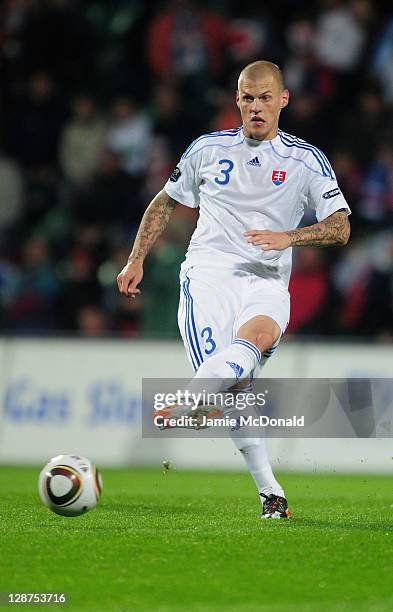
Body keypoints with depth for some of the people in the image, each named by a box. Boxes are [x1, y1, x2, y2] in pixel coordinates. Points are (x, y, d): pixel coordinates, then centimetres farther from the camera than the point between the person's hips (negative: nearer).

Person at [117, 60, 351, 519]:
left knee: (256, 337, -37)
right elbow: (166, 202, 25)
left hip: (267, 280, 0)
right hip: (209, 273, 0)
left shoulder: (306, 160, 8)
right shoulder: (207, 149, 12)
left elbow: (340, 228, 1)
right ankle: (270, 492, -20)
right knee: (231, 385, -23)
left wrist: (287, 237, -15)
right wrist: (136, 260, 17)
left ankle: (176, 414, -48)